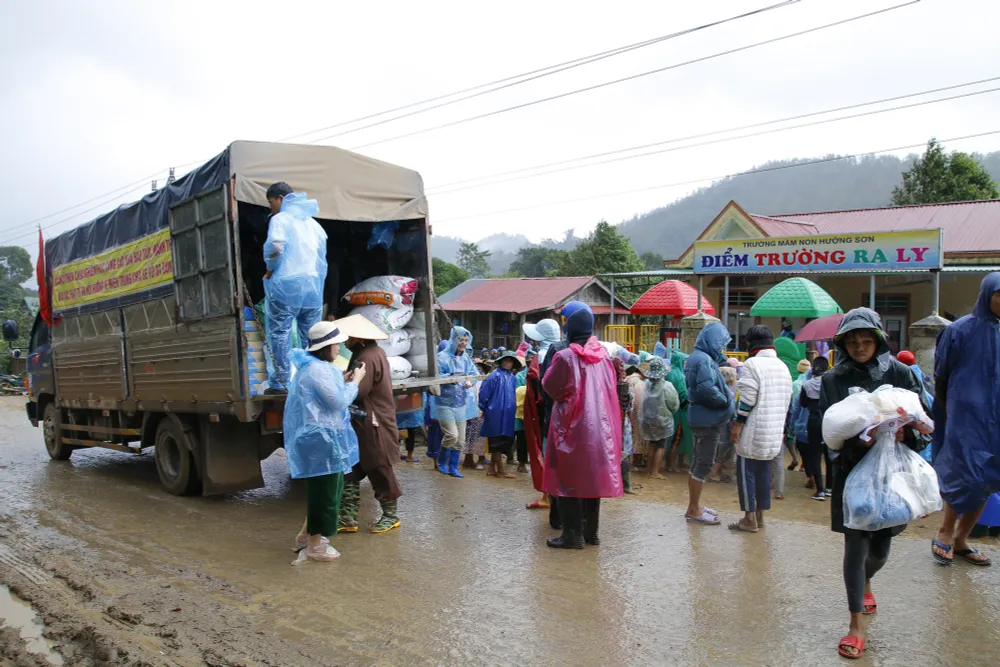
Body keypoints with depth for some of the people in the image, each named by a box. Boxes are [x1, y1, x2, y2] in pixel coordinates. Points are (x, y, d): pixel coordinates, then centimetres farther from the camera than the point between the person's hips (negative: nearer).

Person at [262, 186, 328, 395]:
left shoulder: (281, 219, -3)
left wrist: (270, 269, -4)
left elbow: (275, 245, -21)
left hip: (286, 284, -6)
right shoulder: (313, 222, 19)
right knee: (311, 335, 10)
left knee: (280, 333, -1)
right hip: (313, 284, 6)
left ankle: (280, 382, -3)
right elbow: (322, 256, 18)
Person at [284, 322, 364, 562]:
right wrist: (355, 381, -7)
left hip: (319, 437, 11)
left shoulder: (311, 366, 15)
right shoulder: (318, 369, -20)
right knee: (324, 490, -2)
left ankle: (307, 533, 33)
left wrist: (344, 381, 12)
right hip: (321, 439, -11)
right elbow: (339, 401, -20)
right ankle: (315, 545, 9)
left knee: (322, 488, 21)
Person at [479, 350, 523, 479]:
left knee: (500, 442, 12)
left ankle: (492, 468, 21)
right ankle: (500, 471, 3)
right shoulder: (495, 375, -10)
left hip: (508, 414, 7)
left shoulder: (512, 377, 11)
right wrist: (484, 409, -2)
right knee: (498, 442, -2)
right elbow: (484, 392, -9)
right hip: (496, 413, -7)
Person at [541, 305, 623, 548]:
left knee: (569, 478, 3)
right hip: (599, 425, 6)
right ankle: (591, 530, 21)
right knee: (593, 476, 14)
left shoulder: (566, 356, -14)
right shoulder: (603, 354, 2)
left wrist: (553, 367, 10)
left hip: (572, 426, -5)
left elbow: (549, 386, -4)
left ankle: (573, 533, 4)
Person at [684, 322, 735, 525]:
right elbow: (707, 389, -28)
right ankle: (694, 510, 4)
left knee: (698, 462, 15)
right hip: (708, 418, -10)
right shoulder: (704, 359, -19)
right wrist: (727, 402, -13)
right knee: (704, 463, -3)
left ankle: (694, 506, 25)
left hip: (702, 417, 10)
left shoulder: (698, 356, 14)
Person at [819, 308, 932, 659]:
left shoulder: (899, 373, -2)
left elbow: (920, 422, -1)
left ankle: (865, 582, 50)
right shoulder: (833, 379, -4)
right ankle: (856, 626, 13)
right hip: (852, 472, -2)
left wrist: (904, 433, -23)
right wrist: (861, 440, -28)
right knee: (855, 546, -1)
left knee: (880, 548, 14)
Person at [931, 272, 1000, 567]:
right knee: (969, 476, -9)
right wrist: (947, 411, 7)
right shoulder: (960, 330, -5)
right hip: (966, 414, -5)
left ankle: (960, 540, 20)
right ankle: (944, 533, 10)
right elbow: (940, 377, 1)